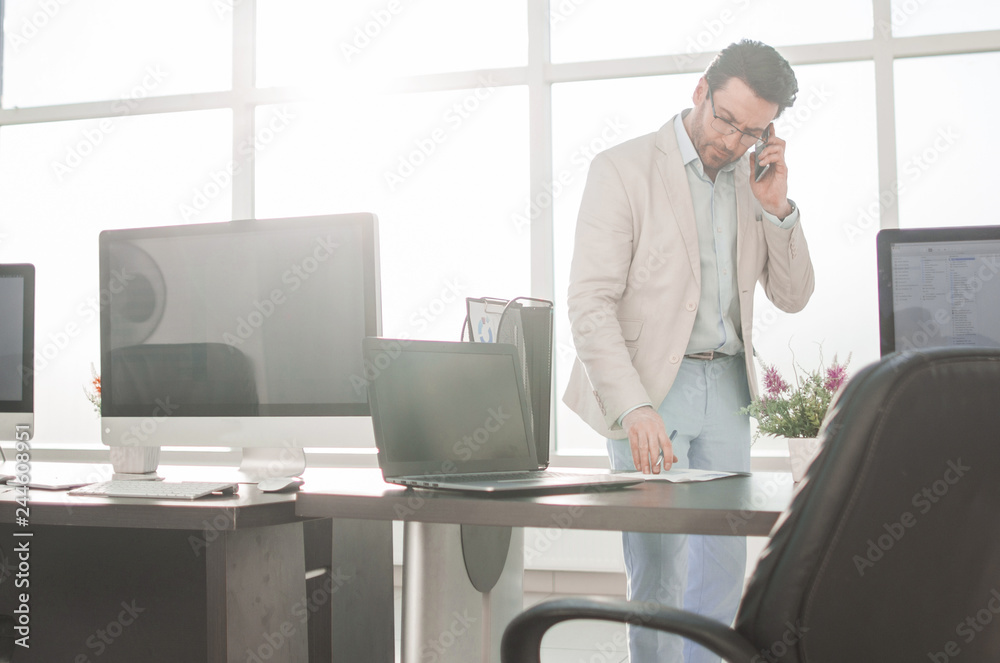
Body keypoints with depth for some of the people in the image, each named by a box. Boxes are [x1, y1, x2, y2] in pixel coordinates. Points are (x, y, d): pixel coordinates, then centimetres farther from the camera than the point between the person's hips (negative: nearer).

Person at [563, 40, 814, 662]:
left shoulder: (754, 180, 10)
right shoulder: (623, 169, -8)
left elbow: (793, 296, 11)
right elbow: (590, 303, -15)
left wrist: (777, 207, -5)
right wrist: (635, 407, -26)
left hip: (726, 384, 6)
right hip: (649, 384, -6)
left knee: (725, 561, 9)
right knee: (660, 568, -5)